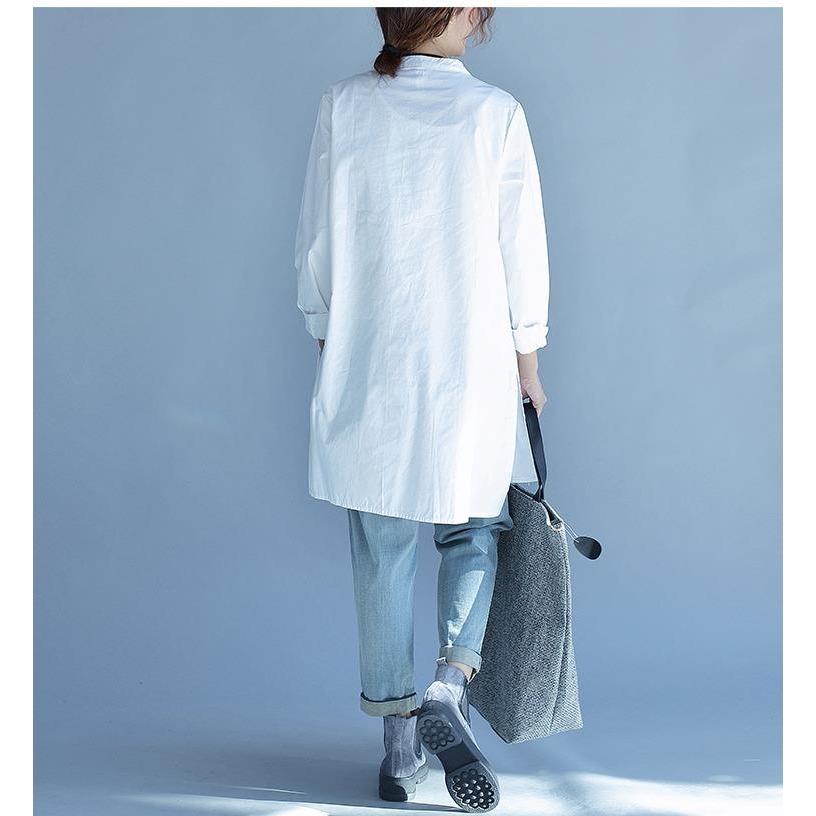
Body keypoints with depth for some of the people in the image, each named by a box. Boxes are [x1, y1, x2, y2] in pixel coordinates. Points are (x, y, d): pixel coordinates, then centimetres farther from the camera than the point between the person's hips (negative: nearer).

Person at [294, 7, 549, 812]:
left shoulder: (341, 106, -1)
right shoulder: (495, 112, -6)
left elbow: (315, 242, 2)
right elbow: (522, 249, -3)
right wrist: (527, 356, 9)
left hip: (366, 374, 2)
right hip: (470, 368, -1)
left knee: (382, 557, 11)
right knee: (475, 532, 17)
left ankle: (397, 743, 20)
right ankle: (448, 686, -4)